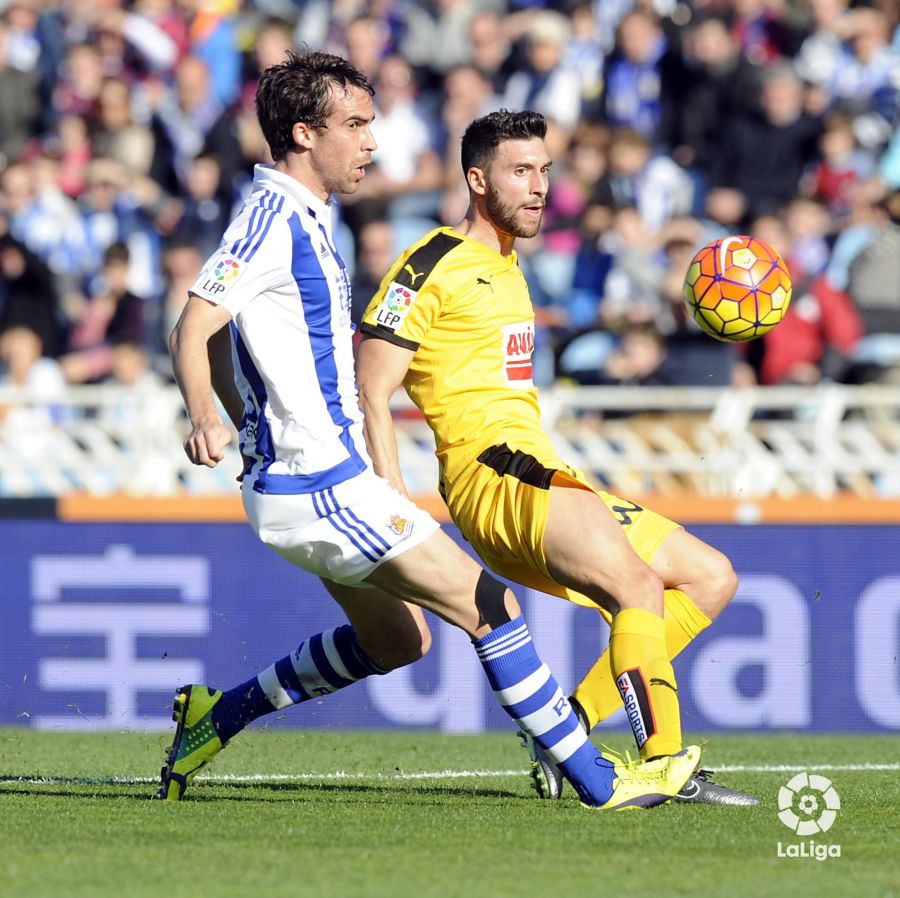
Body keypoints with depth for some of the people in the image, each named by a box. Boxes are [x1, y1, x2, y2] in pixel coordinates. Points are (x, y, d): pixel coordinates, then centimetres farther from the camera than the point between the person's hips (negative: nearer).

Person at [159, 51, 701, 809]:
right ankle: (599, 781, -2)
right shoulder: (273, 217, -16)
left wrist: (254, 429, 28)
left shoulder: (304, 218, 14)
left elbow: (232, 344, 24)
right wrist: (204, 420, -43)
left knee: (397, 642, 22)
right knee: (492, 608, -7)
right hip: (325, 489, -11)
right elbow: (194, 328, -27)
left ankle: (218, 717, 22)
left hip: (301, 481, 11)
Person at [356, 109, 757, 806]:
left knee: (712, 577, 6)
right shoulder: (434, 267, -5)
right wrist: (394, 506, -20)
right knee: (640, 584, -28)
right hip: (490, 470, -10)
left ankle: (567, 728, 1)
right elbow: (370, 391, -11)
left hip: (538, 477, 10)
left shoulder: (508, 271, 24)